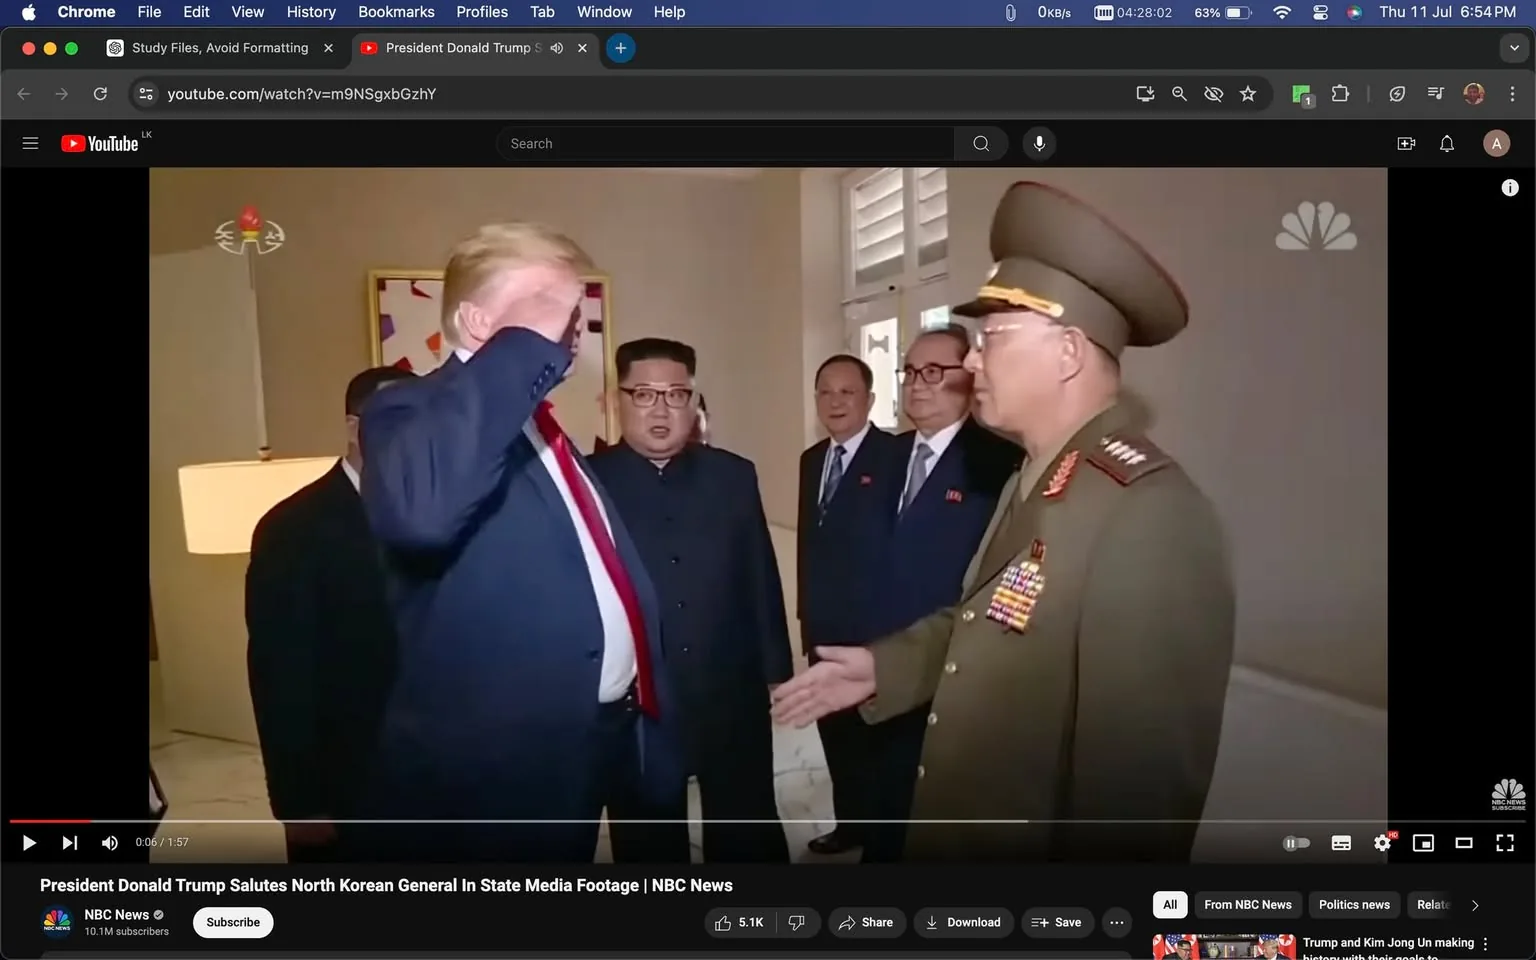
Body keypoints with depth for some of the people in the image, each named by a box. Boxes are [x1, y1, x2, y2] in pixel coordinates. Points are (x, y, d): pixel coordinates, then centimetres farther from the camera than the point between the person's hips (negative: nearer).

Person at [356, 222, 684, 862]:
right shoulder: (412, 411, -13)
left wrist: (646, 728, 17)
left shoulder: (543, 430, 15)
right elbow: (420, 507, -38)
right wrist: (523, 347, -28)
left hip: (596, 748, 9)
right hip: (485, 775, -8)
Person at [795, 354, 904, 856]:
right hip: (824, 627, 7)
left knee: (876, 733, 5)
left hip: (876, 628, -7)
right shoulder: (811, 459, 11)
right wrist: (807, 612, 14)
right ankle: (851, 823, 31)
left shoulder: (896, 455, -12)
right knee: (836, 733, 16)